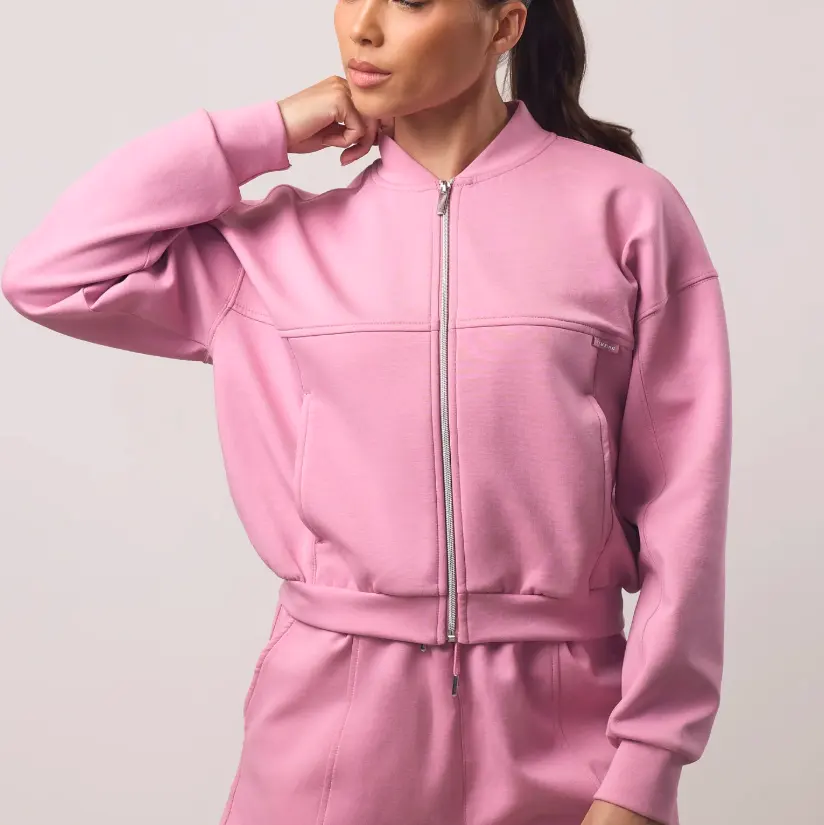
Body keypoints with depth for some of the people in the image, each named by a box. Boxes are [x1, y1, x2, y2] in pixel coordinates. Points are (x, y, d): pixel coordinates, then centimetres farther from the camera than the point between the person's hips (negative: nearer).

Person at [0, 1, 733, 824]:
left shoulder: (626, 211, -3)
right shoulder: (287, 242, 4)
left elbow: (679, 501, -4)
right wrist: (264, 133, -2)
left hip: (556, 723, -1)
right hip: (333, 713, 2)